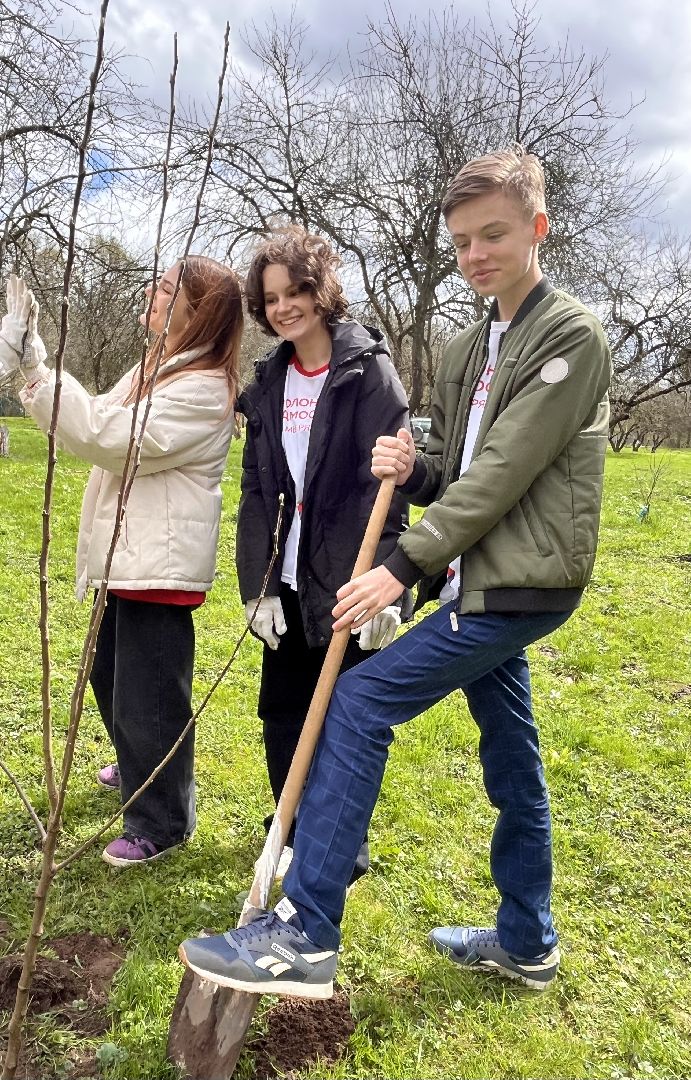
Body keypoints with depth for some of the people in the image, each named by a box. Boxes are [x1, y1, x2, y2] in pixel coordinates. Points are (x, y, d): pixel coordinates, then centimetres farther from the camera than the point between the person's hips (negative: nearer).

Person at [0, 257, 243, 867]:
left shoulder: (203, 388, -17)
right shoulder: (156, 371, 13)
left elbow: (109, 435, -23)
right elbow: (94, 429, 9)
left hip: (160, 564, -10)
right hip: (124, 555, 10)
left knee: (149, 694, 0)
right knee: (110, 677, 24)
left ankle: (161, 823, 19)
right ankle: (139, 771, 48)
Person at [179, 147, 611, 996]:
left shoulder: (570, 336, -10)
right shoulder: (465, 350, 15)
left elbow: (501, 474, -18)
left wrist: (404, 565, -18)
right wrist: (409, 469, -7)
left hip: (522, 583, -8)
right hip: (481, 581, 8)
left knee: (359, 701, -16)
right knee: (512, 764, 16)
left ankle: (303, 937, -12)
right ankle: (526, 943, 32)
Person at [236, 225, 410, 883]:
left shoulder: (367, 368, -8)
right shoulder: (270, 381, 10)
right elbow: (256, 492, 9)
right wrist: (256, 586, 3)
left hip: (346, 582, -6)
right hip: (288, 581, 6)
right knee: (280, 712, 14)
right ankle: (294, 837, 34)